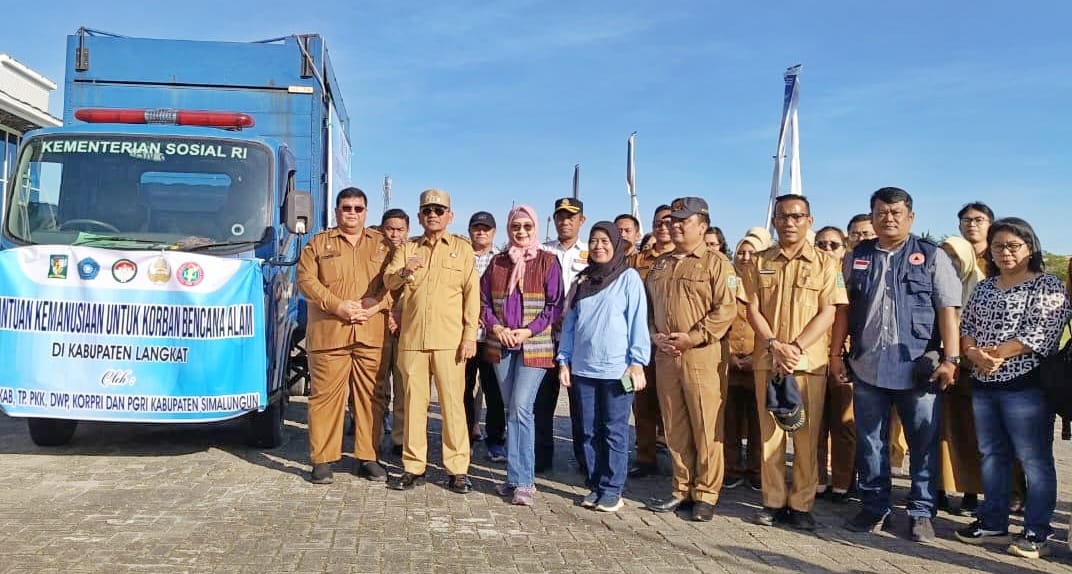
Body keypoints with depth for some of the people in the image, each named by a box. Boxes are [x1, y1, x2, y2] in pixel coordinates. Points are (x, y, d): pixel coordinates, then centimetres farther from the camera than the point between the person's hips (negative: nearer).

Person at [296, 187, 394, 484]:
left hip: (372, 335, 2)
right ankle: (322, 460, 8)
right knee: (326, 396, -1)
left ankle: (368, 457, 15)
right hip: (328, 333, -1)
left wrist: (379, 302, -10)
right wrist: (337, 306, -10)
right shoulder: (319, 243, 10)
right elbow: (305, 279, 1)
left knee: (370, 397, 5)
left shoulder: (382, 244, 14)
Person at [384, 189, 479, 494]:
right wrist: (404, 272, -23)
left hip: (449, 340, -2)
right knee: (413, 402, 6)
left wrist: (470, 335, -4)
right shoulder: (407, 248, 14)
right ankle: (413, 467, 15)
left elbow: (471, 293, 4)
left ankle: (458, 469, 5)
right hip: (412, 338, 2)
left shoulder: (462, 248, 8)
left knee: (453, 403, -2)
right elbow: (388, 281, 0)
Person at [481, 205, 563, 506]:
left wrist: (529, 330, -13)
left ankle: (523, 481, -5)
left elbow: (555, 304, -3)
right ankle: (517, 477, 17)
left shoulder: (547, 261, 1)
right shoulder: (497, 262, 12)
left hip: (534, 345, -4)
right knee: (512, 410, 9)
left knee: (521, 408, -12)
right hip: (501, 344, 4)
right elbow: (484, 301, 12)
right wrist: (496, 327, -6)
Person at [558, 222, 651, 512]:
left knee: (614, 431, 2)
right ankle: (595, 486, 19)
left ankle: (612, 490, 10)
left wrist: (637, 363, -10)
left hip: (617, 369, -4)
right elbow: (570, 322, 15)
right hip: (583, 369, 5)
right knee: (589, 432, 9)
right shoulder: (582, 280, 13)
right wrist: (564, 360, 9)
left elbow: (638, 322, -4)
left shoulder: (629, 277, -1)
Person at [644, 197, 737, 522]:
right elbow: (648, 306, 20)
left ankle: (705, 495, 7)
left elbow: (726, 309, -10)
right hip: (665, 356, 6)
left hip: (702, 356, -6)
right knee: (674, 427, 9)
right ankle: (682, 489, 20)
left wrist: (692, 338, -14)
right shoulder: (660, 265, 18)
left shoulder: (716, 263, -1)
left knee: (706, 428, -2)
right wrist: (655, 336, 2)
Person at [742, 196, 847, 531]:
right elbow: (752, 310, 5)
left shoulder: (825, 264, 4)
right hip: (768, 359, 2)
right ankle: (773, 501, 13)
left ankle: (801, 504, 11)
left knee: (807, 434, 1)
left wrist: (796, 346, -14)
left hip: (810, 360, -2)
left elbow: (828, 313, -3)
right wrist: (774, 345, -10)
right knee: (770, 432, 5)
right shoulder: (759, 263, 9)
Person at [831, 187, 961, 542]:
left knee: (924, 443, 4)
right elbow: (844, 308, 12)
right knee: (870, 442, 10)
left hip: (918, 367, -2)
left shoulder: (932, 256, 2)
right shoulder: (856, 258, 10)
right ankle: (874, 507, 23)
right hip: (867, 366, 3)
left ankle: (921, 512, 18)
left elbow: (947, 309, -3)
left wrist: (950, 358, -10)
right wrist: (836, 353, 7)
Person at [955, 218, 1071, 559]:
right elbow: (965, 326, 12)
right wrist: (974, 354, -9)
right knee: (992, 456, 12)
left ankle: (1037, 532, 9)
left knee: (1034, 460, 0)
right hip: (983, 384, 6)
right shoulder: (983, 287, 15)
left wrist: (994, 355, -16)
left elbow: (1041, 333, -15)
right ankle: (992, 524, 22)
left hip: (1026, 384, -6)